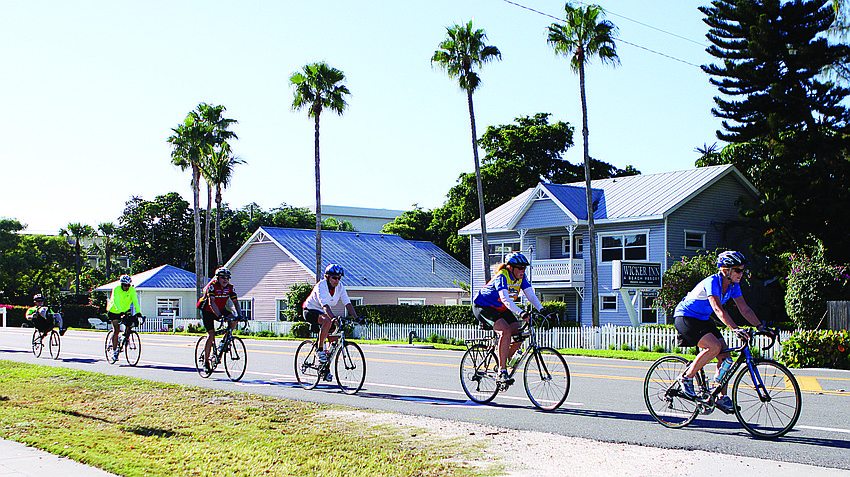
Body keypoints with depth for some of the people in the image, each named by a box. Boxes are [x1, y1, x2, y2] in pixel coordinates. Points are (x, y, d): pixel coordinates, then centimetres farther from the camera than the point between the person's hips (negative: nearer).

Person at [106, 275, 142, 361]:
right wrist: (121, 312, -50)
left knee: (129, 323, -24)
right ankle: (114, 351, -6)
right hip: (114, 311, -3)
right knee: (116, 330, -13)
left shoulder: (132, 290, -15)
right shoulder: (116, 289, -24)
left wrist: (138, 312, -38)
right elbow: (116, 302, -36)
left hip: (125, 310, 3)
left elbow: (135, 301, -24)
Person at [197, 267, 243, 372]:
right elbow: (211, 303, -36)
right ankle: (206, 361, -2)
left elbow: (235, 301, -11)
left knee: (233, 320, -23)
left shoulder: (230, 287, -10)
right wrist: (219, 316, -48)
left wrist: (239, 314, -27)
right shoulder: (212, 286, -25)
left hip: (221, 309, 5)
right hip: (207, 311, -5)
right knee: (211, 335, -14)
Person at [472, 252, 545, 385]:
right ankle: (502, 371, -27)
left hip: (501, 309, 8)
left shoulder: (520, 277, -6)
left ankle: (502, 363, 10)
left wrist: (542, 310, -26)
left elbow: (531, 295, -11)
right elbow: (505, 299, -42)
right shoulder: (502, 276, -28)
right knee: (505, 331, -30)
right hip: (482, 307, -8)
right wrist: (520, 313, -54)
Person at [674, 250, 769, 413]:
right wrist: (735, 329, -50)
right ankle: (687, 378, -12)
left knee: (725, 356, -3)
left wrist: (761, 326, -13)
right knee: (714, 346, -28)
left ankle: (722, 398, 7)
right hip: (685, 317, -8)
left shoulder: (733, 285, -3)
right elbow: (718, 309, -40)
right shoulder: (712, 282, -27)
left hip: (702, 319, 8)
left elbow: (745, 309, -1)